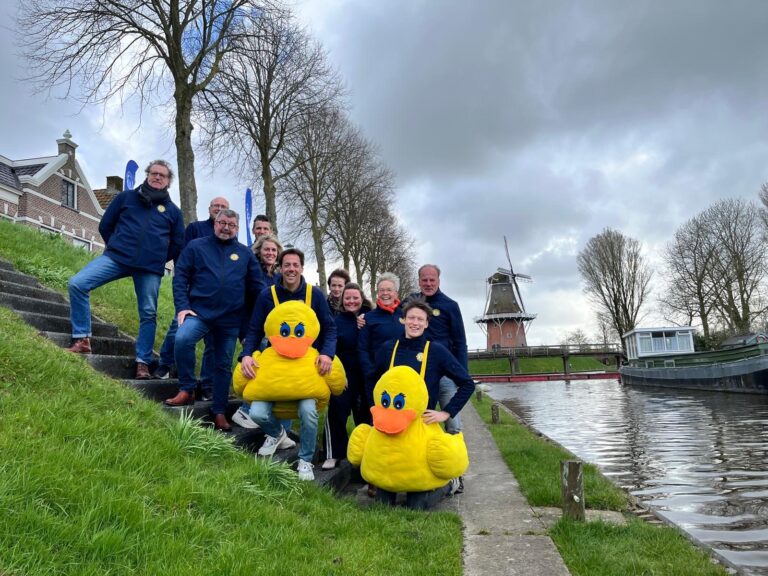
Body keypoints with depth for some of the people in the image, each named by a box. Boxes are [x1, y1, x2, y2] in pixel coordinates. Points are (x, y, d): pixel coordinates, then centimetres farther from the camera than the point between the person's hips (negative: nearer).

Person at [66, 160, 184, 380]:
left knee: (148, 314, -1)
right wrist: (117, 247, 14)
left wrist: (158, 259, 11)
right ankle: (82, 339, -10)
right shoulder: (126, 197, 13)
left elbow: (178, 245, 17)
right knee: (77, 284, -18)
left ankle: (143, 362, 10)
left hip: (150, 268, 0)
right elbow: (105, 225, 17)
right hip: (116, 257, 0)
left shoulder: (173, 210, 13)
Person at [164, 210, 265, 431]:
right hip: (200, 312, -2)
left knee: (223, 365, 8)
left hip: (231, 320, 2)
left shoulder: (245, 253, 10)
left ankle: (219, 411, 21)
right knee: (183, 338, -30)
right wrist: (182, 307, -11)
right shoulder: (196, 246, 6)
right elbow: (180, 277, 1)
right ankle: (186, 390, -13)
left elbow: (257, 287, 11)